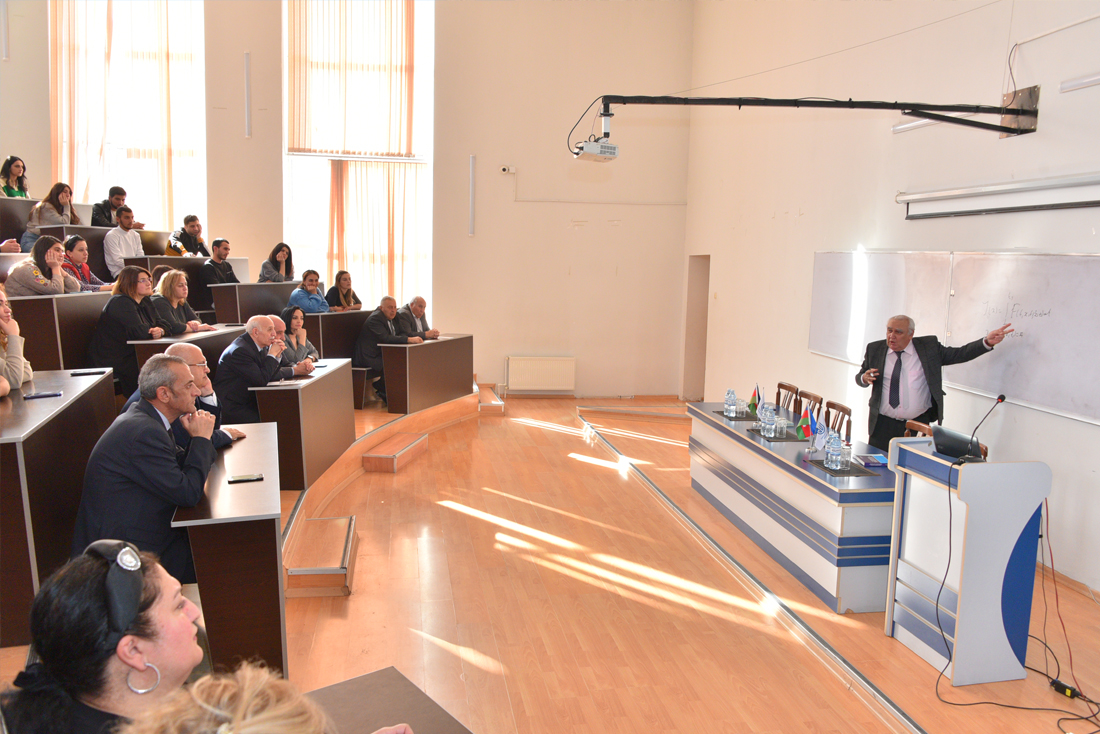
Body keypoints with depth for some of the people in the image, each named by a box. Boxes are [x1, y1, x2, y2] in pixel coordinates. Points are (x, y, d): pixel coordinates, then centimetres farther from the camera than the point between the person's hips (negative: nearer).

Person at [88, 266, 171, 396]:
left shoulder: (145, 302, 14)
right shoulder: (121, 303, -15)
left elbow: (161, 324, 9)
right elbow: (139, 332, -26)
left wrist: (160, 331, -15)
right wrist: (153, 332, -5)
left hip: (131, 355, 9)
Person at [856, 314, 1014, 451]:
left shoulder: (928, 347, 2)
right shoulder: (875, 349, 4)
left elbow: (960, 354, 4)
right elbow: (860, 376, 12)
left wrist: (987, 342, -9)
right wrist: (865, 378, -11)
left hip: (919, 424, 0)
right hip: (883, 425, 1)